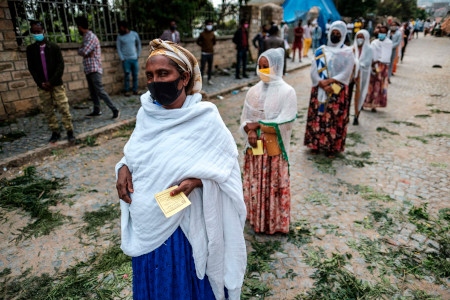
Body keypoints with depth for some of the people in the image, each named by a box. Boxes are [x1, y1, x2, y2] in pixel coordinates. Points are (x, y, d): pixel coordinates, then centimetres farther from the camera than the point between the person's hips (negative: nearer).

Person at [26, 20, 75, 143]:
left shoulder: (54, 47, 0)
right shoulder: (30, 49, 6)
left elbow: (60, 65, -6)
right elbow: (31, 68, 4)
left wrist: (51, 82, -13)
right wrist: (41, 83, -9)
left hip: (57, 84, -2)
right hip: (42, 86, 3)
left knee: (64, 109, -5)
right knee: (48, 111, 6)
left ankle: (69, 131, 4)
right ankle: (55, 132, 15)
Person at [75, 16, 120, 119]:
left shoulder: (91, 37, -15)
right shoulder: (86, 37, 15)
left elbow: (83, 52, -21)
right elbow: (81, 51, 12)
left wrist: (81, 50, 1)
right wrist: (87, 53, -8)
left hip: (94, 69, -10)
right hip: (89, 69, 10)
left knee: (100, 91, -12)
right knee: (93, 92, 12)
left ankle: (115, 110, -10)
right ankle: (97, 110, 20)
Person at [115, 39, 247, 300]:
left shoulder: (205, 119, -18)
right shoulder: (146, 113, -3)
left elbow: (225, 167, -12)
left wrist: (196, 180, -28)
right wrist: (124, 167, -8)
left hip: (184, 224, -5)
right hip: (147, 223, 5)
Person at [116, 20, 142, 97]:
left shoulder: (134, 34, 3)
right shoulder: (120, 36, 0)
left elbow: (139, 44, 12)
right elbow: (118, 48, 0)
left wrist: (138, 55, 7)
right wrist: (122, 59, -6)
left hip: (134, 59, 2)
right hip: (125, 59, -2)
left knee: (135, 75, 4)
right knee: (127, 75, -2)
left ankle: (135, 90, 12)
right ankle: (126, 91, 6)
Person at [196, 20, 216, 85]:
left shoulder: (212, 34, 5)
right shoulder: (202, 34, -5)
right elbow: (198, 41, 5)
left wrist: (210, 46, 10)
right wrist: (203, 46, 3)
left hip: (211, 53, 4)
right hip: (204, 53, -4)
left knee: (210, 66, 9)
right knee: (202, 67, -6)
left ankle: (209, 79, 20)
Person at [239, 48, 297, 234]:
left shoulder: (287, 92, -10)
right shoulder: (253, 91, 3)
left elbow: (283, 124, -14)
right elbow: (245, 120, 4)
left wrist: (258, 125, -11)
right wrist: (250, 132, -16)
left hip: (275, 149, -4)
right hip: (254, 147, 4)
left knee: (274, 186, 9)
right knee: (254, 184, 15)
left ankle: (275, 222, 28)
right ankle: (255, 218, 34)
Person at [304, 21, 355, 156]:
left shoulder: (347, 52, 3)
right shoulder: (321, 51, 8)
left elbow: (346, 73, -7)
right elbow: (313, 70, -1)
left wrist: (329, 81, -18)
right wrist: (322, 83, -16)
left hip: (338, 92, -1)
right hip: (319, 90, 2)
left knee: (335, 118, 0)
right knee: (318, 116, 3)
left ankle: (332, 147, 8)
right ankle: (315, 144, 14)